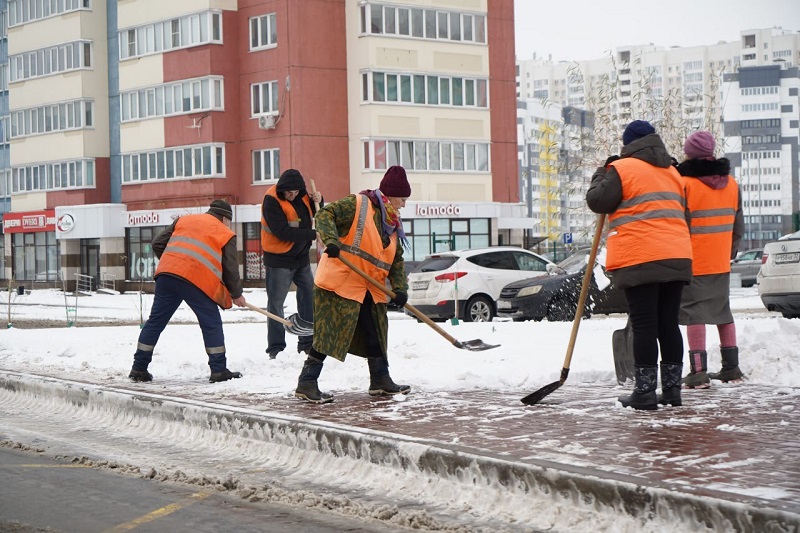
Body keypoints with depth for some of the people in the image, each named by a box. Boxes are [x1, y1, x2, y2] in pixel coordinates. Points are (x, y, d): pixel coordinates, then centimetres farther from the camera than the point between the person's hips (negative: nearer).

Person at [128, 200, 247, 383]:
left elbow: (158, 244, 22)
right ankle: (219, 370, 3)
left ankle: (139, 368, 17)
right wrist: (236, 295, 27)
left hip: (166, 273, 5)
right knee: (211, 324, 6)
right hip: (197, 279, -4)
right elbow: (230, 268, 14)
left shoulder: (184, 220, 26)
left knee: (156, 321, 12)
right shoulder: (226, 234, 15)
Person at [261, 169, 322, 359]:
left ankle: (307, 343, 18)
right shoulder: (271, 200, -19)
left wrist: (318, 200, -2)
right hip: (278, 259, -7)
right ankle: (275, 347, 5)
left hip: (301, 257, 7)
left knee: (309, 299, 9)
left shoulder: (301, 195, 2)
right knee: (276, 303, -1)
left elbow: (316, 212, 21)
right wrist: (313, 234, -25)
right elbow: (283, 232, -27)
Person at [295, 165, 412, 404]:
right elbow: (325, 215, -17)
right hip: (339, 283, -9)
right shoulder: (357, 204, -9)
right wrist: (331, 240, -34)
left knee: (376, 334, 14)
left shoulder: (393, 224, 16)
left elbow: (397, 260, 15)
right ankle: (306, 383, -5)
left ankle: (380, 380, 28)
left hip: (371, 290, 9)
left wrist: (399, 288, 0)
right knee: (328, 334, -9)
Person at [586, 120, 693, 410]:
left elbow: (597, 201, -4)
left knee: (644, 325, -5)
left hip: (639, 260, -6)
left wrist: (602, 174, 12)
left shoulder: (622, 168, -4)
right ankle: (672, 388, 13)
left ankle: (645, 391, -4)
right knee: (669, 323, 10)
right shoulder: (671, 172, 20)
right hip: (677, 258, 7)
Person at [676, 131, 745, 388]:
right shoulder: (731, 183, 8)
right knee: (723, 311, 16)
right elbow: (738, 225, 15)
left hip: (694, 263, -6)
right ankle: (731, 367, 21)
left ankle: (698, 371, -11)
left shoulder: (685, 183, -13)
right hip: (721, 262, 6)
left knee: (694, 312, -5)